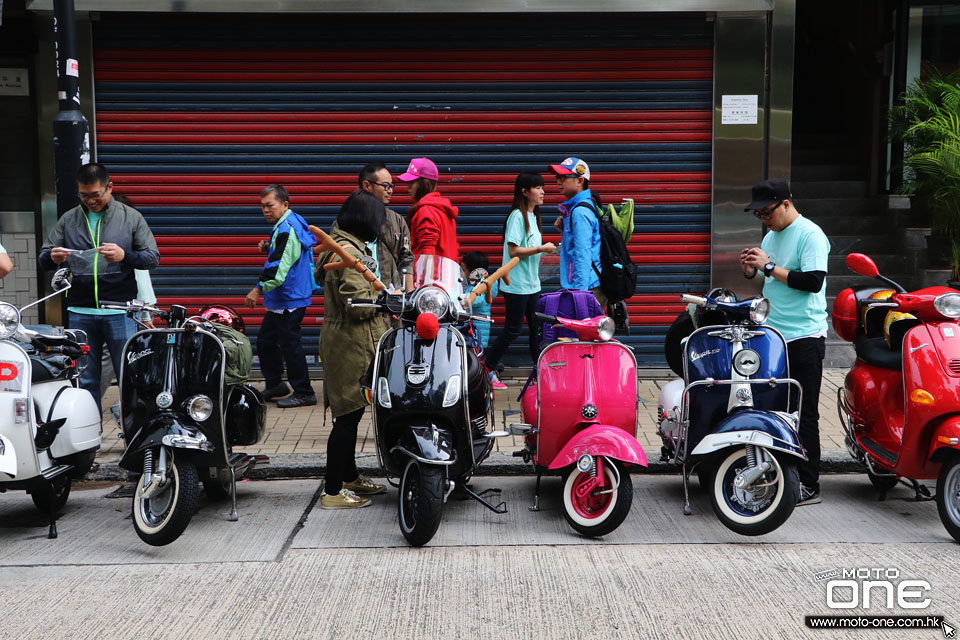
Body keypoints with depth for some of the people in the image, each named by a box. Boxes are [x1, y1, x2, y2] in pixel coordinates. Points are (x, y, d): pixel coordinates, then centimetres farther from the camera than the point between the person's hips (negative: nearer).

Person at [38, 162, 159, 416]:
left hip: (120, 312, -2)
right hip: (80, 313, 2)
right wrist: (53, 258, -12)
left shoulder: (131, 217, 6)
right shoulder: (68, 220, 11)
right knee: (85, 380, 8)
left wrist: (125, 256, -19)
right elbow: (42, 258, 12)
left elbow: (153, 258, 1)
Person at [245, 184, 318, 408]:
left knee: (289, 344, -5)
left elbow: (279, 267, -27)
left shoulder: (287, 229, -19)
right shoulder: (287, 225, 14)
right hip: (279, 300, 11)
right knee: (265, 342, 17)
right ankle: (274, 385, 29)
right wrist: (269, 249, 7)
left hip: (289, 301, -11)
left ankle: (304, 393, 3)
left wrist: (259, 289, -28)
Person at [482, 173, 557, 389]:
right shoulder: (517, 216, -15)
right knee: (512, 330, -3)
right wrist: (542, 248, -21)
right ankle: (486, 369, 7)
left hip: (532, 284, 9)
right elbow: (514, 251, -22)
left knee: (537, 328, 12)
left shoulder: (533, 216, 13)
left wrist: (548, 249, 6)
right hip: (516, 284, -9)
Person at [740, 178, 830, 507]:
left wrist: (769, 266, -17)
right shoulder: (771, 236, 16)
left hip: (804, 337, -8)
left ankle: (809, 485, 2)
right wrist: (751, 270, 3)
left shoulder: (810, 235, -10)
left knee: (804, 414, -4)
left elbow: (813, 281, -20)